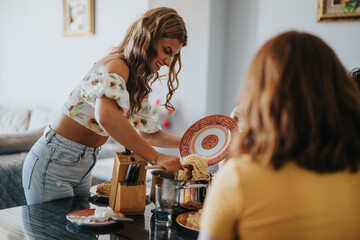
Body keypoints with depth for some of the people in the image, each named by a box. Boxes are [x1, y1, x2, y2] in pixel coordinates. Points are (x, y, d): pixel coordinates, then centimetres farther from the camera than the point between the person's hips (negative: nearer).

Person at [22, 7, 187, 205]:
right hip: (52, 164, -9)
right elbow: (106, 116, -43)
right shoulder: (115, 67, -23)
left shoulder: (138, 84, 8)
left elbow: (149, 133, 13)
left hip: (82, 167, 9)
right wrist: (154, 157, -41)